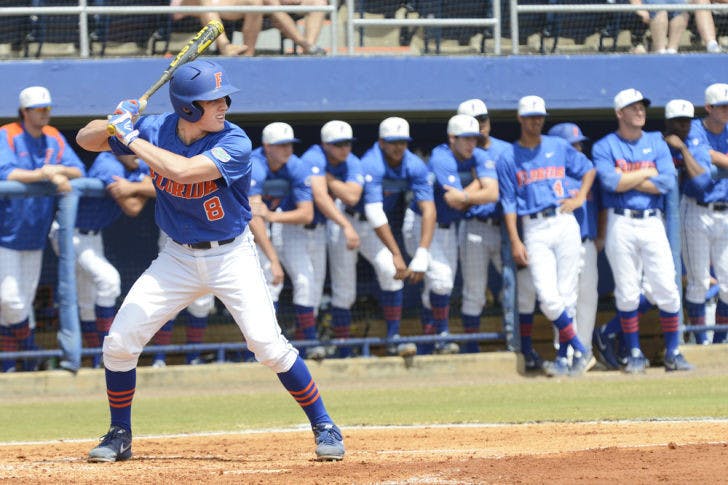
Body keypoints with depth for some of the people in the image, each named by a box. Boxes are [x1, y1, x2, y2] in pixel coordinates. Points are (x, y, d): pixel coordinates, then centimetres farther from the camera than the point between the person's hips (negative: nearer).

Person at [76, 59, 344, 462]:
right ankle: (119, 436, 15)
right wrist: (115, 124, -22)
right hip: (177, 258, 4)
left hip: (231, 256, -4)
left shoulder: (234, 143, -22)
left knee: (268, 345, -16)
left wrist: (132, 139, -29)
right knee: (119, 342, -3)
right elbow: (85, 139, 0)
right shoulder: (155, 129, -8)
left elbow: (184, 171, -38)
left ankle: (324, 427, 0)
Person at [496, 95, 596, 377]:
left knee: (566, 295, -1)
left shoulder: (558, 147, 11)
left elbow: (588, 169, 22)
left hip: (564, 223, 1)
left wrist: (580, 198, 6)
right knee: (548, 296, -13)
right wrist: (515, 242, -4)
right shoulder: (508, 158, 7)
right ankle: (579, 351, -2)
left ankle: (564, 356, 6)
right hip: (534, 230, -1)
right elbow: (508, 203, 4)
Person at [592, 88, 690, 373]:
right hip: (621, 224, -2)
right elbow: (612, 182, -14)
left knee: (667, 290, -4)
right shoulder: (604, 147, 4)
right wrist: (647, 173, -4)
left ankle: (673, 352, 5)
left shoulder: (656, 143, 11)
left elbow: (667, 182, -4)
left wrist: (626, 180, -6)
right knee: (627, 293, 0)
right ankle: (635, 354, 10)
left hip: (652, 223, 2)